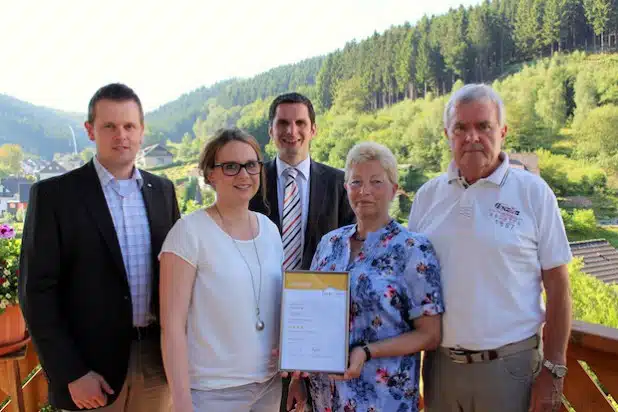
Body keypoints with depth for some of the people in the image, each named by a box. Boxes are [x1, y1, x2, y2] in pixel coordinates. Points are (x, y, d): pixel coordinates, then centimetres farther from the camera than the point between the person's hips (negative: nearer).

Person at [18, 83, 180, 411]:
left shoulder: (162, 190, 4)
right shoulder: (54, 194, -8)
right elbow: (37, 292, -9)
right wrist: (72, 374, -12)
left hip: (157, 359, 4)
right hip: (93, 369, -3)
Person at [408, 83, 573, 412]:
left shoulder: (533, 192, -6)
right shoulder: (427, 195, 3)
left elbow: (557, 286, -4)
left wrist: (553, 370, -6)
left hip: (510, 366, -3)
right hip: (440, 363, 3)